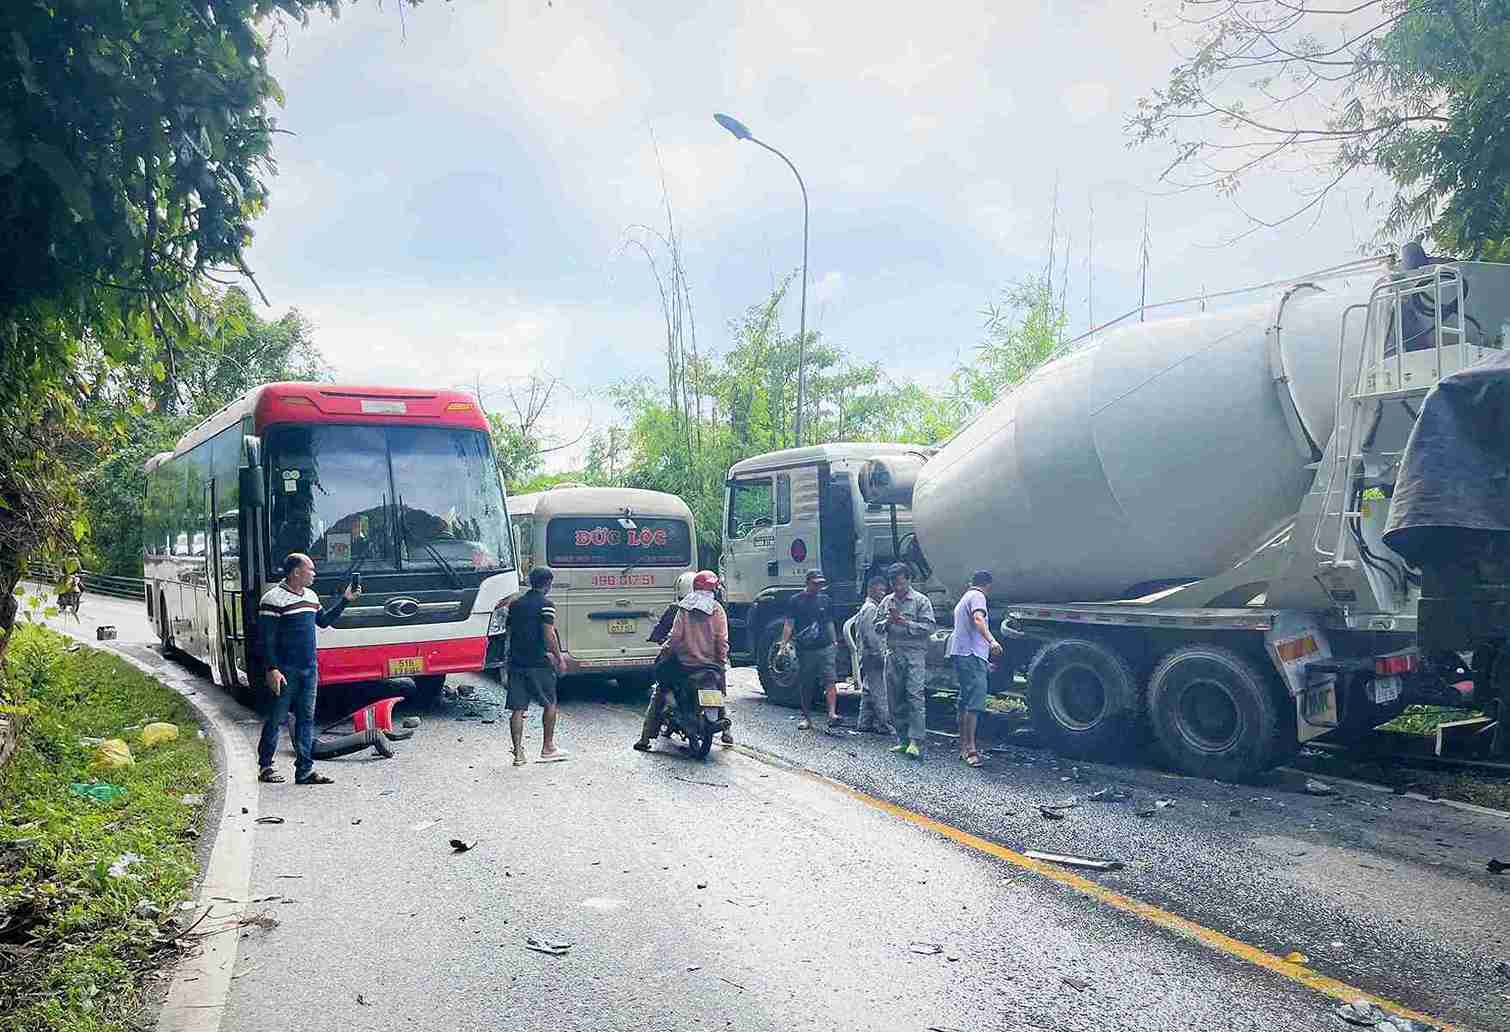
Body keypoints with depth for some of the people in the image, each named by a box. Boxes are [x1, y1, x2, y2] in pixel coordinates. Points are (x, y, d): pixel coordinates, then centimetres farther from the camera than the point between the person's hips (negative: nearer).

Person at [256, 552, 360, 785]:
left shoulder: (311, 596, 13)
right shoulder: (273, 598, -12)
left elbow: (323, 621, 27)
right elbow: (266, 638, -14)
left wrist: (345, 600, 20)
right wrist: (272, 669, -20)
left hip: (309, 669, 7)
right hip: (286, 670, -7)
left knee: (306, 719, 7)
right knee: (276, 719, 2)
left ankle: (304, 771, 11)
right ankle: (265, 767, 15)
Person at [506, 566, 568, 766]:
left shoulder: (515, 604, 13)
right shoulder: (545, 603, -7)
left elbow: (510, 632, 18)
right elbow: (548, 633, -14)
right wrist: (559, 658, -6)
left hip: (516, 661, 5)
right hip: (538, 663, -5)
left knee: (517, 708, 4)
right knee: (550, 704, 11)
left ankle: (518, 753, 2)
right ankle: (547, 748, 16)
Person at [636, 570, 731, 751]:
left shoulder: (684, 608, -3)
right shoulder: (717, 609, -3)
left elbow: (675, 636, -7)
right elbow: (722, 640, -7)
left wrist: (663, 652, 7)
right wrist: (722, 662, 5)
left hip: (684, 661, -1)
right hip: (710, 663, 1)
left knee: (659, 692, 13)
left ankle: (646, 738, 4)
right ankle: (726, 733, 27)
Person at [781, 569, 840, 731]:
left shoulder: (825, 600, 11)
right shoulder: (796, 601, 2)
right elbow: (789, 624, -1)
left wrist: (834, 642, 15)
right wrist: (784, 644, -11)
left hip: (825, 648, 1)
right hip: (804, 650, -1)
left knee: (829, 681, -13)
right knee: (804, 686, 7)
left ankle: (832, 713, -20)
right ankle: (806, 716, 19)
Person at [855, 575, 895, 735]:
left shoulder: (866, 608, 18)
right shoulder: (871, 608, -14)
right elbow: (870, 635, -21)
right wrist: (880, 653, -18)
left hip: (867, 656, 11)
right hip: (873, 656, -11)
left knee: (868, 690, 13)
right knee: (880, 692, -8)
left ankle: (865, 723, 17)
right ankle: (883, 724, -7)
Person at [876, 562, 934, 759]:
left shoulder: (921, 600, 0)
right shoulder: (886, 602, 15)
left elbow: (929, 626, -7)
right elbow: (877, 625, 19)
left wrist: (906, 623, -15)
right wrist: (887, 623, -3)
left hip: (915, 654, -5)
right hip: (893, 654, 5)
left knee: (915, 696, -14)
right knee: (895, 699, 6)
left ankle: (916, 741, -16)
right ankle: (902, 739, 14)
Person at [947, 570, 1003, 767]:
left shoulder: (963, 599, 28)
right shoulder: (977, 596, -2)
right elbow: (978, 620, -23)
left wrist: (984, 661, 42)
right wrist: (992, 641, -39)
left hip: (960, 654, 11)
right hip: (972, 655, -11)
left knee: (965, 701, 14)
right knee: (975, 701, -16)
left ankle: (963, 746, 19)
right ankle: (970, 748, -22)